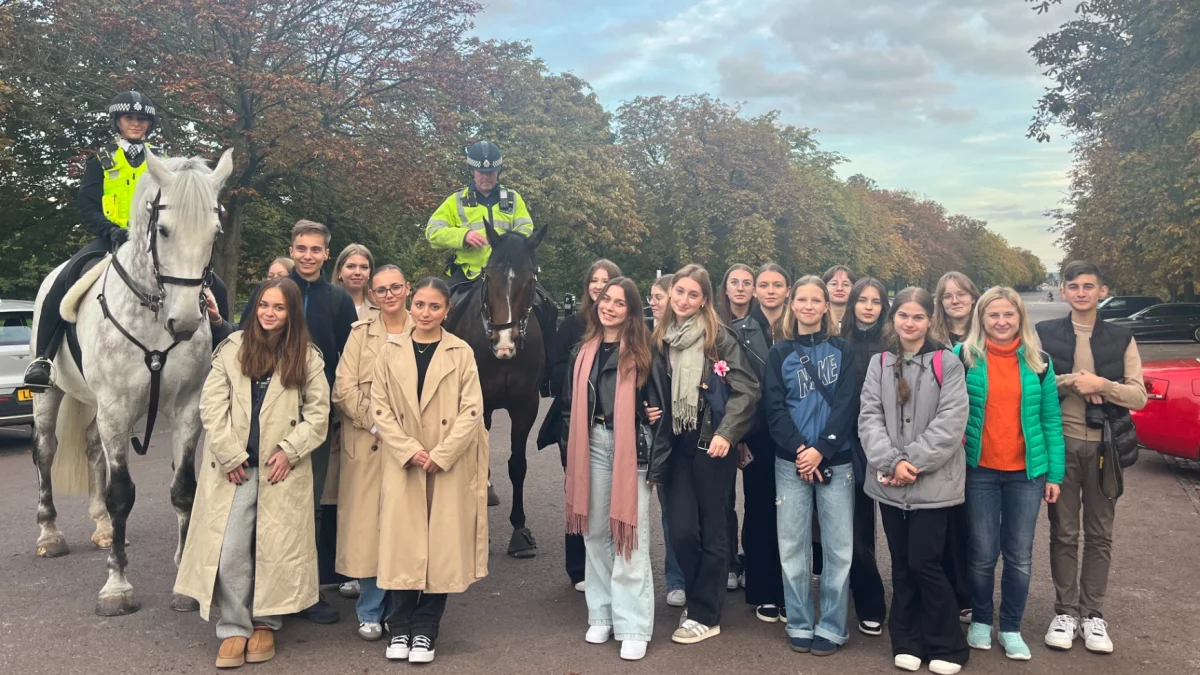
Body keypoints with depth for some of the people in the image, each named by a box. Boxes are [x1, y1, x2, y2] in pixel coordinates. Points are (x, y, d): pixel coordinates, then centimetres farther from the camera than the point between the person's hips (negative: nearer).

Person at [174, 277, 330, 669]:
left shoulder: (308, 358, 3)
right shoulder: (231, 349, 4)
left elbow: (318, 414, 1)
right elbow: (212, 405, -1)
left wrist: (289, 451, -10)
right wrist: (230, 456, -8)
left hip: (282, 469, 0)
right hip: (234, 468, 0)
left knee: (275, 550, 6)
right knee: (229, 552, -2)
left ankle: (265, 624, 24)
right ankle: (234, 628, 12)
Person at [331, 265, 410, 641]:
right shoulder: (361, 332, 3)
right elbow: (344, 389, -3)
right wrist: (376, 423, -12)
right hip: (367, 442, 0)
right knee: (367, 522, 2)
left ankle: (396, 609, 21)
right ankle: (370, 612, 17)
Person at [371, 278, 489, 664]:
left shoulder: (461, 353, 0)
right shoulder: (390, 352, 5)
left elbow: (472, 411, -5)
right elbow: (380, 409, 1)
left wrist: (441, 454, -14)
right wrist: (409, 451, -12)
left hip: (449, 465, -1)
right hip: (402, 464, 1)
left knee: (441, 545, 2)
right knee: (402, 543, 3)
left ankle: (425, 631, 15)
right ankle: (401, 628, 17)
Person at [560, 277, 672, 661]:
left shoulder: (645, 354, -4)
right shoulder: (584, 351, 9)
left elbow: (661, 410, -6)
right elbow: (569, 406, 14)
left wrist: (657, 464, -10)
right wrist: (570, 454, 9)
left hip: (630, 449, -5)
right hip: (592, 446, 5)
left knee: (631, 539, -2)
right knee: (595, 533, 11)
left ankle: (633, 627, 6)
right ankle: (601, 615, 24)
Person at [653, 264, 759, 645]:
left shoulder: (719, 337, -6)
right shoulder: (661, 338, 9)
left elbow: (747, 389, -10)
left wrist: (726, 433, -18)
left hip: (711, 444, -4)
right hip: (676, 445, 4)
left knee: (711, 530, 5)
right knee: (682, 531, 1)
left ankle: (704, 615, 18)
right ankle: (700, 598, 25)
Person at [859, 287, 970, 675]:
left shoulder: (947, 363, -2)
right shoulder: (879, 364, 8)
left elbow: (950, 422, -10)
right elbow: (869, 418, 0)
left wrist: (913, 462, -15)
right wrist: (892, 461, -14)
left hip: (933, 481, -3)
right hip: (889, 482, 3)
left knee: (924, 563, -3)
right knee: (901, 564, 11)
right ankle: (907, 642, 24)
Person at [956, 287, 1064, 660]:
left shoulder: (1038, 361, 2)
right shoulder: (964, 356, -3)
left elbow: (1051, 419, 4)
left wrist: (1055, 473, 1)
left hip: (1026, 472, 2)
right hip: (980, 470, -1)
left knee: (1020, 556, 8)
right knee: (983, 553, 5)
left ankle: (1011, 628, 23)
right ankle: (980, 620, 25)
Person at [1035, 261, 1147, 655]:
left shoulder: (1121, 338, 5)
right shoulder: (1045, 334, 2)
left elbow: (1139, 396, -1)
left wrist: (1102, 385, -17)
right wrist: (1070, 381, -17)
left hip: (1103, 445, 1)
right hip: (1060, 443, -1)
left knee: (1099, 534, 8)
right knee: (1063, 533, 6)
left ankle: (1093, 615, 18)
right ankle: (1065, 612, 16)